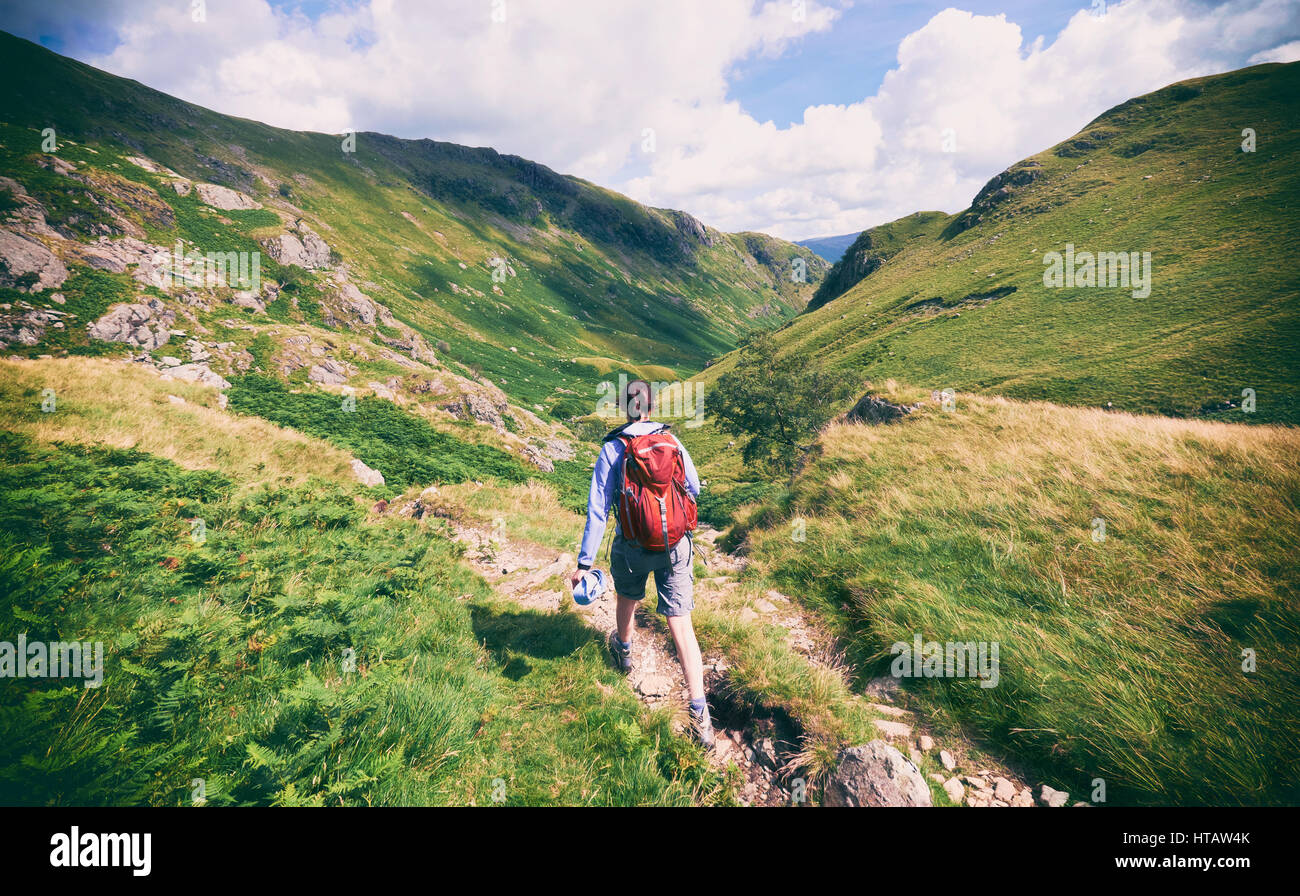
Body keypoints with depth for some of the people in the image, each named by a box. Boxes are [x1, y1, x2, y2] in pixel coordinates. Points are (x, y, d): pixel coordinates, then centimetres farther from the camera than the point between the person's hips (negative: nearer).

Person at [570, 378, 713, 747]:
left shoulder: (612, 449, -11)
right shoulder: (673, 442, -3)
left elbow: (598, 509, -14)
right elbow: (694, 489, 12)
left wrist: (584, 561, -10)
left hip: (633, 548, -1)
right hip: (676, 546, 1)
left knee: (626, 599, 30)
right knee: (680, 624, 2)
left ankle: (624, 653, 58)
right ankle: (700, 713, 0)